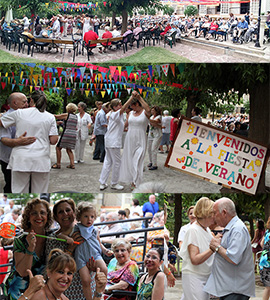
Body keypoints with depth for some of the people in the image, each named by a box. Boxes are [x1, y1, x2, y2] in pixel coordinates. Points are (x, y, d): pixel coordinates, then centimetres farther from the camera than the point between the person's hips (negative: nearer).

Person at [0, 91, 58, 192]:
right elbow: (53, 140, -1)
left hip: (21, 160, 0)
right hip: (41, 161, 1)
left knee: (19, 192, 4)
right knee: (40, 192, 8)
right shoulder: (50, 117, 4)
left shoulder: (19, 113, 3)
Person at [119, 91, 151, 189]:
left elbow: (148, 110, -30)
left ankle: (135, 182, -4)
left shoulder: (145, 113, -6)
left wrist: (139, 97, -31)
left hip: (140, 140, -6)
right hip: (129, 139, 6)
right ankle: (132, 179, 20)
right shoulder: (130, 113, 11)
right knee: (129, 159, 7)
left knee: (137, 161, -9)